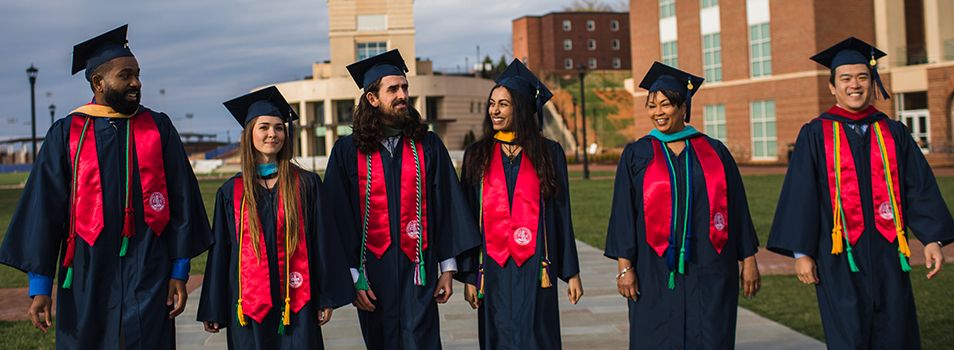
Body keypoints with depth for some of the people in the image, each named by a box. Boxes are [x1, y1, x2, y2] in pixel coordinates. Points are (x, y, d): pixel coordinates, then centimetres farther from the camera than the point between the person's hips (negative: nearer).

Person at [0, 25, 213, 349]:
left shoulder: (158, 128, 6)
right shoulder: (66, 134, 4)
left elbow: (181, 201, 5)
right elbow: (43, 208, 3)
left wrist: (179, 271, 1)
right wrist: (40, 285, -2)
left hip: (148, 278, 0)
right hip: (87, 277, 0)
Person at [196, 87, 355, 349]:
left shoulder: (306, 184, 3)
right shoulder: (231, 192, 5)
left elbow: (323, 242, 3)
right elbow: (220, 252, 7)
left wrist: (327, 298, 1)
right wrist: (213, 310, 6)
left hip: (295, 303, -1)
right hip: (249, 304, 1)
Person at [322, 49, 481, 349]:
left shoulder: (428, 146, 4)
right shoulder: (348, 151, 0)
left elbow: (446, 207, 6)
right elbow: (339, 217, -2)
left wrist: (448, 268, 2)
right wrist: (353, 276, -7)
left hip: (417, 271, 0)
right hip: (373, 272, 0)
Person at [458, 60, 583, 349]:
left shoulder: (548, 153, 4)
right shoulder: (477, 155, 7)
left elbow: (561, 214, 4)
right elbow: (469, 217, 5)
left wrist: (571, 272, 2)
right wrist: (469, 276, 1)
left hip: (535, 270, -1)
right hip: (494, 269, 1)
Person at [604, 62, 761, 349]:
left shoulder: (714, 151, 8)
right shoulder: (636, 155, 5)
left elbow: (737, 208, 9)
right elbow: (624, 214, 1)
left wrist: (748, 260, 5)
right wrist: (625, 266, -5)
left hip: (709, 271, 1)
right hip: (656, 272, -1)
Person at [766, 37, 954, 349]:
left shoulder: (894, 133, 9)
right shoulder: (815, 135, 2)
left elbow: (920, 189, 6)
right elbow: (801, 195, -2)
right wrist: (802, 252, -6)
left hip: (887, 253, 3)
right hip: (840, 257, -3)